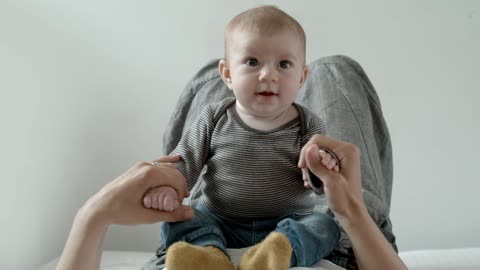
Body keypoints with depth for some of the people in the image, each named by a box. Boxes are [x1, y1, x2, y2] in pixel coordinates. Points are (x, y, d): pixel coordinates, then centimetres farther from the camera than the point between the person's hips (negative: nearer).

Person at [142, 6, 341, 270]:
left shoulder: (308, 126, -5)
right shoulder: (214, 119, -3)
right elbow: (184, 161, 2)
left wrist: (322, 168, -31)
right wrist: (165, 186, -20)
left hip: (288, 225, -1)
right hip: (219, 224, 2)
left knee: (326, 225, -25)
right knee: (175, 221, -17)